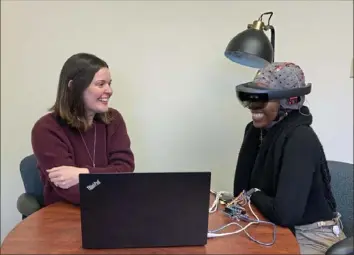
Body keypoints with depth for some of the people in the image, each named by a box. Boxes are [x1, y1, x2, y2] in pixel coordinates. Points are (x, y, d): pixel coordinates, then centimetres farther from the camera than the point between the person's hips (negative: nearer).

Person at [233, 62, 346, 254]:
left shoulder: (301, 139, -24)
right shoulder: (256, 130, -1)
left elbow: (285, 213, -31)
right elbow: (242, 191, 3)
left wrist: (255, 195, -14)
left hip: (311, 238, -6)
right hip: (279, 230, 6)